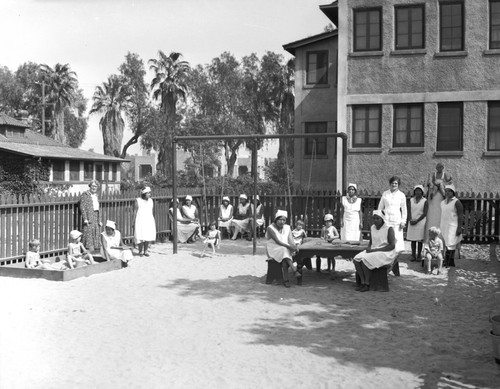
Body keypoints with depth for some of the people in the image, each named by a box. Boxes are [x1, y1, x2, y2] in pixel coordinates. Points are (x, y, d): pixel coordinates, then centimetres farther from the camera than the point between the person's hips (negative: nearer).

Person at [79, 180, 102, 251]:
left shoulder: (96, 195, 20)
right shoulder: (85, 194, -3)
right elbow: (82, 207, -9)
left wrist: (99, 220, 19)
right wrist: (85, 219, -17)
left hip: (96, 215, 7)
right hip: (89, 216, -7)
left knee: (96, 234, 7)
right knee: (89, 232, -10)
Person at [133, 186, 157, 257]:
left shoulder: (150, 200, 10)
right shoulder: (138, 201, -2)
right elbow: (135, 212, 0)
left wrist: (153, 222, 15)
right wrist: (134, 222, -4)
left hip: (149, 220, 4)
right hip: (140, 221, -4)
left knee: (148, 236, -1)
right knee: (140, 236, -7)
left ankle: (145, 250, 11)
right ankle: (140, 251, 5)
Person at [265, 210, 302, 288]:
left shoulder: (287, 228, 8)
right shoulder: (270, 228, -8)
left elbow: (291, 240, -3)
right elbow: (277, 241, -19)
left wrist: (294, 246, -27)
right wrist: (288, 246, -32)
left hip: (286, 250, 4)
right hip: (273, 250, -4)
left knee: (284, 260, -32)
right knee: (284, 250, -35)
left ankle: (285, 279, -33)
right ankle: (295, 271, -41)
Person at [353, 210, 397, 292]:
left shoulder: (389, 229, -10)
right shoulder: (372, 228, 10)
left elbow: (392, 246, -15)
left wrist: (375, 250, -19)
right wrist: (369, 248, -4)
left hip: (386, 253, -7)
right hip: (373, 251, 7)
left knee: (365, 260, -29)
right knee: (356, 259, -18)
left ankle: (367, 284, -17)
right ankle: (362, 282, -17)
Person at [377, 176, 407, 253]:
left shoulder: (401, 195, 5)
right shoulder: (385, 194, 9)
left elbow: (404, 210, 8)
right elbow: (380, 207, 15)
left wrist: (403, 222, 2)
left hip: (397, 220, -1)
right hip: (386, 220, 1)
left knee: (397, 238, -6)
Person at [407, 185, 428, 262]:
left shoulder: (425, 201, -1)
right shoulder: (411, 200, 9)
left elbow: (425, 213, -6)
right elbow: (409, 211, 5)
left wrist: (417, 221, -14)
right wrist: (410, 220, -11)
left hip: (420, 222, -3)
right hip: (412, 223, 3)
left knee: (420, 239, 0)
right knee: (412, 239, 3)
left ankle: (419, 255, 7)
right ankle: (413, 255, 8)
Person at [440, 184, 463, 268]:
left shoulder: (457, 202, -9)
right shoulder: (443, 202, 13)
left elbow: (460, 215, -12)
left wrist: (459, 228, -17)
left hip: (453, 226, -7)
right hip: (444, 226, 7)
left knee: (450, 244, -11)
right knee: (451, 245, 11)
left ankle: (446, 263, -14)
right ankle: (452, 262, 15)